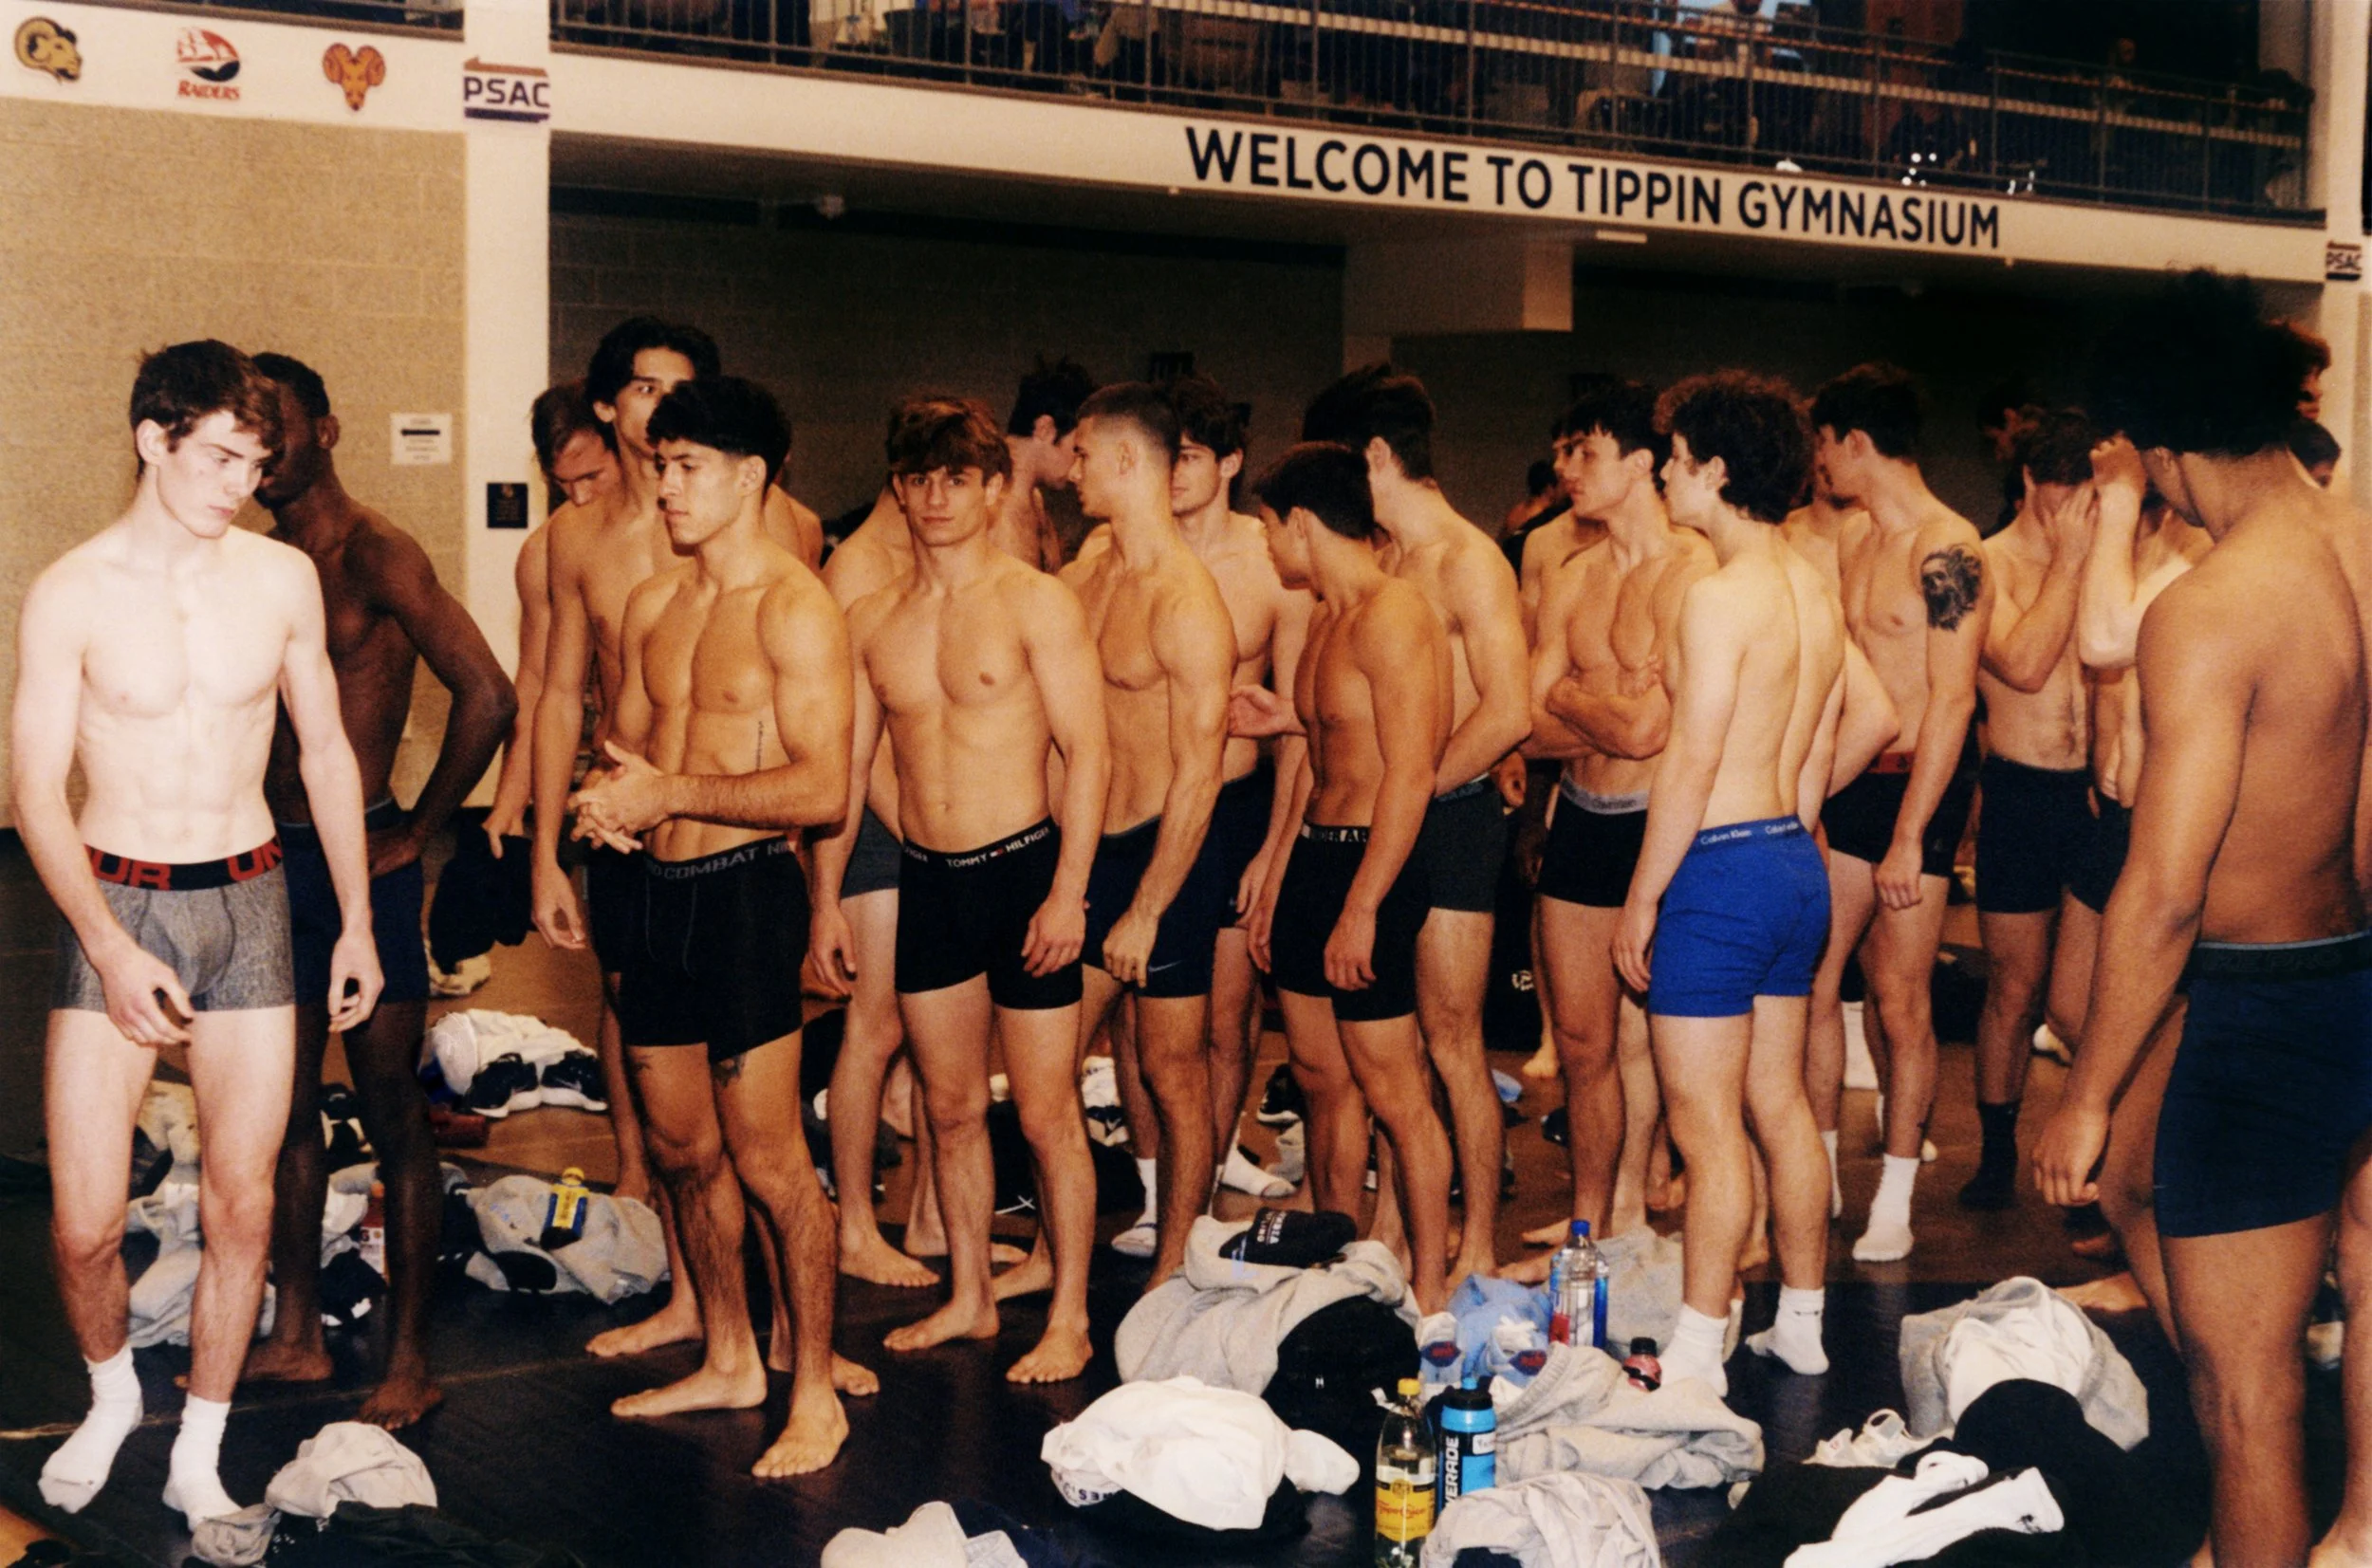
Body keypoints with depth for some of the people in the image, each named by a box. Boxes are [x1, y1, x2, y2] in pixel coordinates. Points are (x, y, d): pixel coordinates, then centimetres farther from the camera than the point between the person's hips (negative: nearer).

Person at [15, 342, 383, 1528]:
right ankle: (111, 1394, 28)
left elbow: (326, 753, 10)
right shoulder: (70, 595, -8)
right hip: (113, 904, -2)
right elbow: (36, 792, -8)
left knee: (241, 1206, 4)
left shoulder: (282, 577, 1)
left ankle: (199, 1458, 20)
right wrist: (111, 949, -18)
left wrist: (357, 922, 10)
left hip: (248, 903, 2)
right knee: (85, 1222, -4)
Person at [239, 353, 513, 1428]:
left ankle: (409, 1364, 7)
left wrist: (414, 833, -14)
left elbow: (487, 696, -21)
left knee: (391, 1115, 0)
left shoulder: (375, 557, -11)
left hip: (362, 864, -7)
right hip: (273, 859, 8)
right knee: (286, 1108, 13)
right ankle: (297, 1337, 25)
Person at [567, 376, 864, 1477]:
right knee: (681, 1150, 14)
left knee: (768, 1159, -4)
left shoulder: (793, 608, -10)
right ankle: (729, 1361, 30)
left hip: (745, 892, -7)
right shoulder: (651, 607, 13)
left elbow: (822, 788, -18)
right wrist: (606, 796, -1)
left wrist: (670, 791, -17)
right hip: (657, 890, 8)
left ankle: (816, 1389, 9)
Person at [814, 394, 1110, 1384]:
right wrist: (826, 894, 10)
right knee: (950, 1107, 13)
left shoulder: (1037, 604, -5)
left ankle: (1070, 1318, 10)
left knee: (1045, 1114, -1)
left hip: (1023, 869, -5)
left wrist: (1068, 891, -15)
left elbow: (1088, 756, -9)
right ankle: (968, 1298, 26)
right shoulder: (870, 622, 8)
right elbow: (848, 765, 14)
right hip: (926, 881, 5)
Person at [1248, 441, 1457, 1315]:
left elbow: (1409, 776, -21)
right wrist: (1277, 880, 19)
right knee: (1322, 1078, 15)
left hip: (1370, 867, -10)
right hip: (1313, 857, 10)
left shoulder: (1391, 616, -15)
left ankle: (1430, 1294, 4)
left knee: (1392, 1093, -4)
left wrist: (1361, 907, -22)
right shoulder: (1329, 619, 16)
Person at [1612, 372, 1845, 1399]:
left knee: (1707, 1128, -2)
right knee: (1781, 1108, 17)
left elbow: (1691, 767, -18)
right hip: (1796, 863, 9)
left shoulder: (1722, 595, -17)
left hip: (1721, 866, -9)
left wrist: (1641, 899, -11)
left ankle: (1696, 1357, 4)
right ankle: (1802, 1328, 26)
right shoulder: (1817, 595, 10)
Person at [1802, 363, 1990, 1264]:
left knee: (1899, 1004, -1)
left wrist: (1909, 835, -20)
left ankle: (1895, 1204, 11)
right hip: (1846, 786, 8)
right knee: (1812, 985, 7)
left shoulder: (1947, 551, -14)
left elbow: (1952, 699, -17)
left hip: (1918, 790, -8)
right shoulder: (1857, 550, 14)